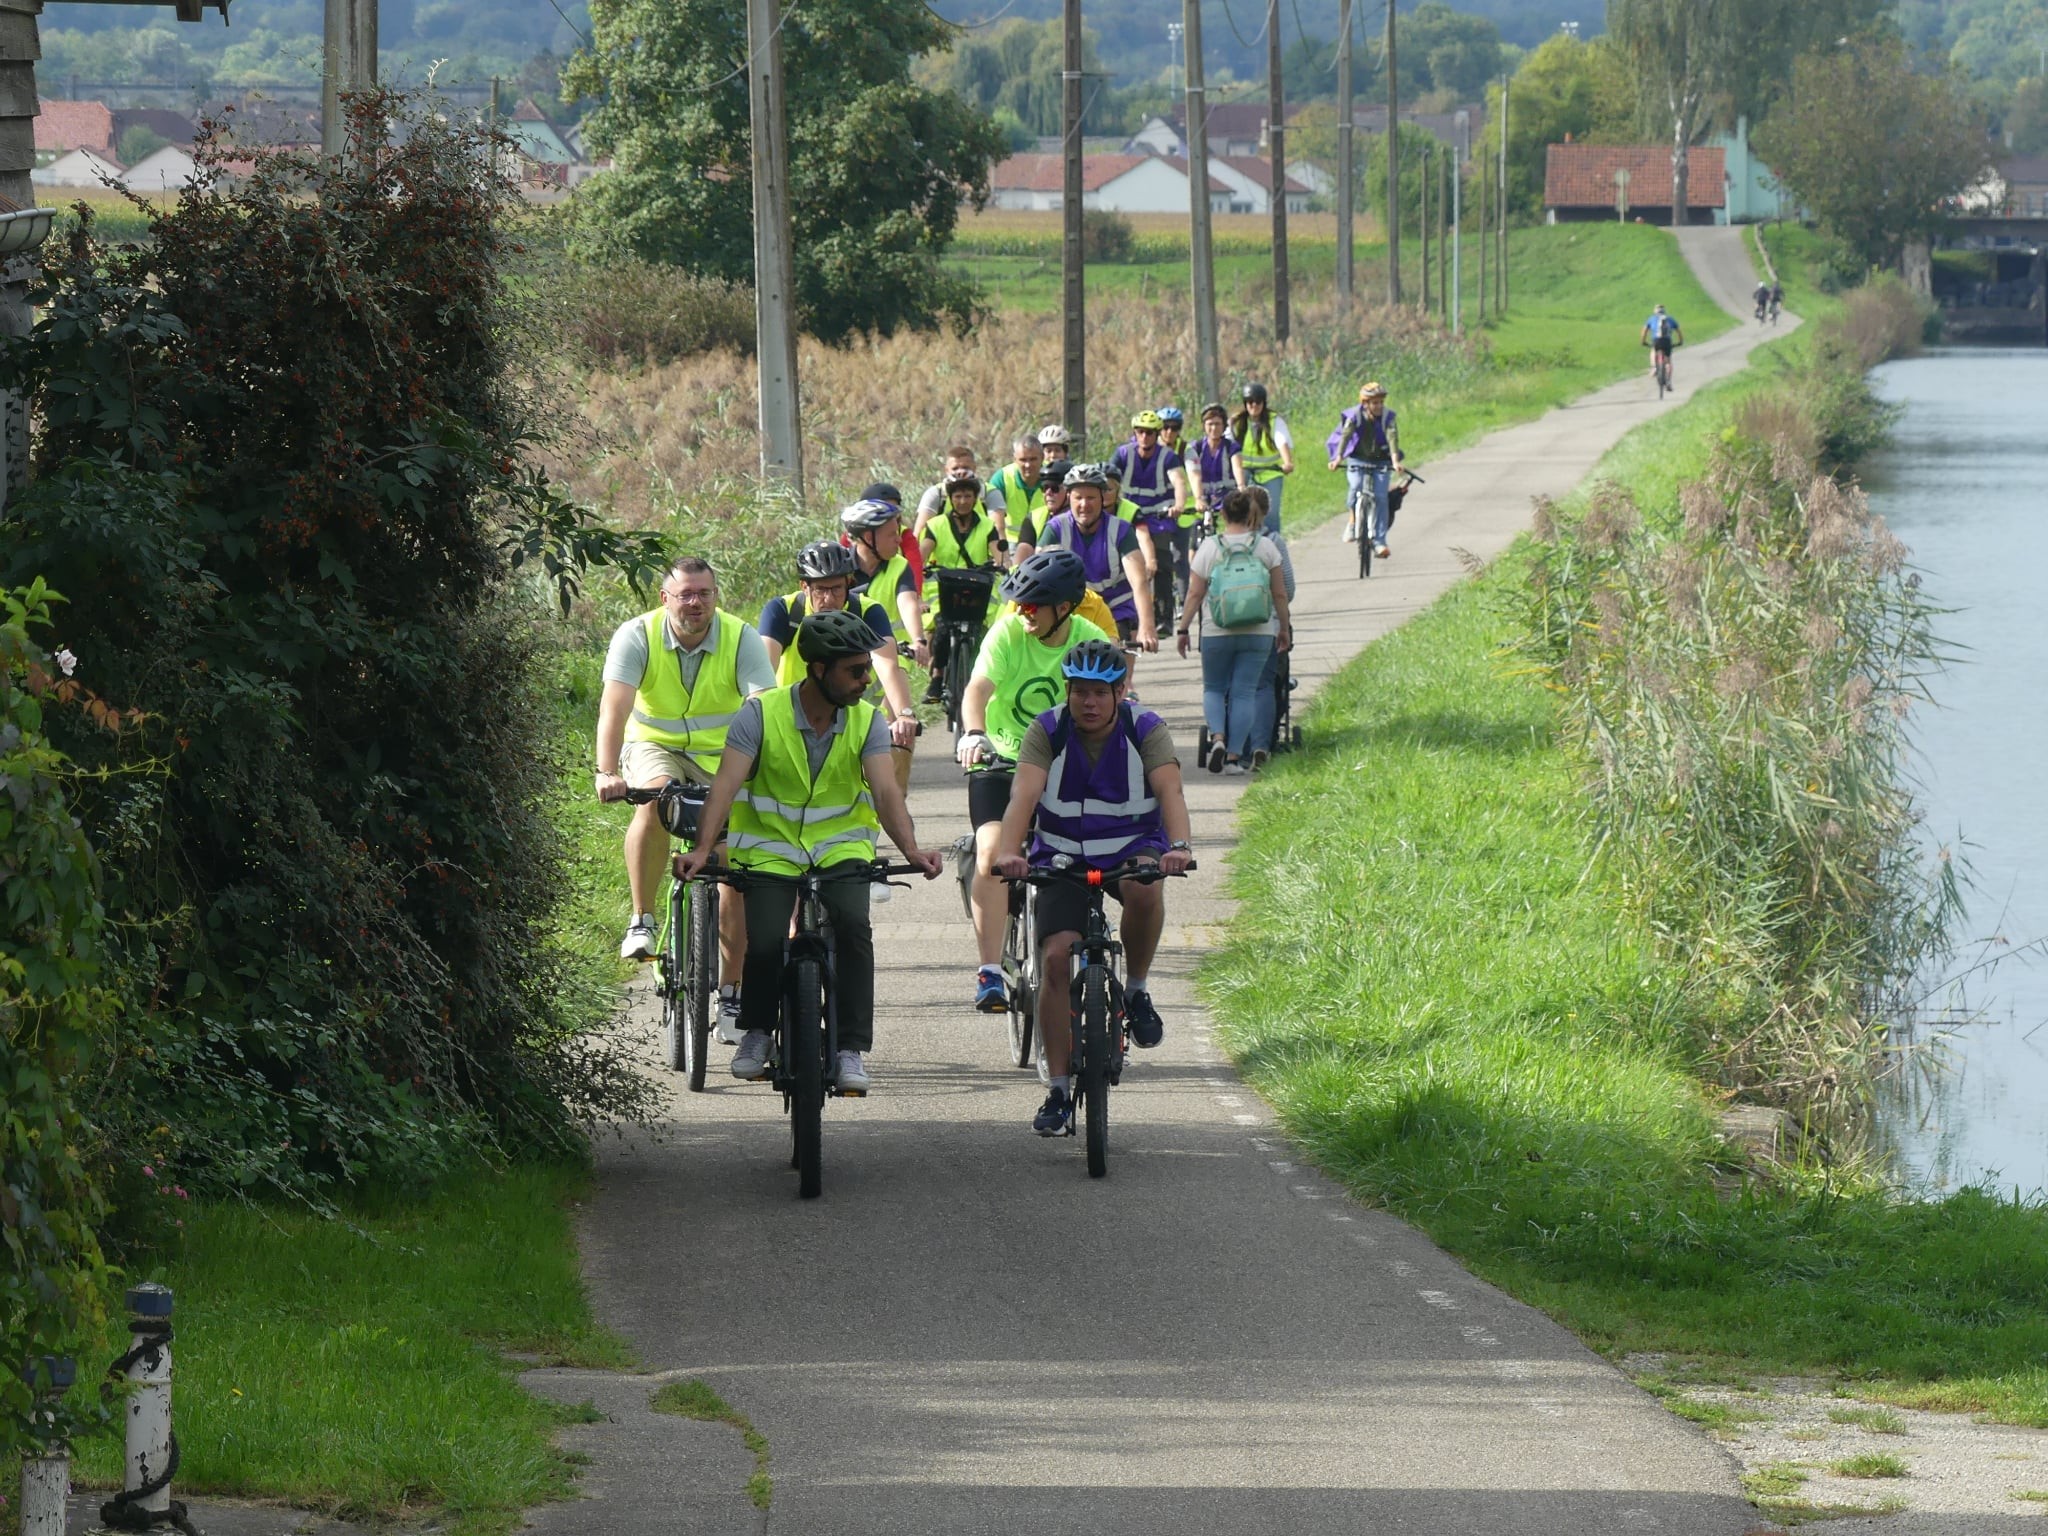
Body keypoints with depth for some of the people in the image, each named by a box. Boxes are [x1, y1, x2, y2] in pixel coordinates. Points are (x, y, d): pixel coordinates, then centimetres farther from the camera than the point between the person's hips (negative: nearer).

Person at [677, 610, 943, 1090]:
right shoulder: (761, 714, -12)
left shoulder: (866, 721, -6)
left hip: (841, 845, 1)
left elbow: (885, 790, -16)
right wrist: (703, 849, -35)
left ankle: (852, 1047, -17)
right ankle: (756, 1032, 10)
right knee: (766, 943, -20)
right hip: (772, 846, -1)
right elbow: (726, 784, -20)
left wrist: (911, 850, -34)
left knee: (853, 925, -26)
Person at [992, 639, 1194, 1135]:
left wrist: (1178, 847, -46)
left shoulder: (1146, 730, -11)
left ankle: (1136, 991, -11)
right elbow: (1023, 794, -23)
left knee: (1143, 888, -37)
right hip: (1063, 856, 1)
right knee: (1055, 958, -16)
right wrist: (1008, 852, -42)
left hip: (1133, 848, -1)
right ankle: (1060, 1090, -7)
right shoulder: (1048, 731, -10)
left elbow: (1170, 791, -25)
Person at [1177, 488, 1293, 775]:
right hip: (1258, 633, 1)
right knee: (1244, 692, 4)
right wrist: (1284, 627, 15)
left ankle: (1217, 737, -11)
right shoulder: (1265, 546, 0)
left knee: (1214, 688, 14)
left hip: (1216, 633, -1)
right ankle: (1235, 756, -2)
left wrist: (1183, 629, 6)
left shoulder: (1209, 549, -3)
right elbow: (1280, 594, 3)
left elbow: (1194, 594, -2)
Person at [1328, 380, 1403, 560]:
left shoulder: (1387, 417, -12)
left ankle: (1379, 542, -9)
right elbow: (1345, 435, -26)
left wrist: (1395, 461, -42)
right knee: (1355, 487, -28)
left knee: (1380, 497, -13)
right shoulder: (1354, 416, -13)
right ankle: (1352, 520, -2)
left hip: (1381, 463, 1)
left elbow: (1392, 438, -26)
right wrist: (1338, 457, -42)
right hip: (1358, 460, -1)